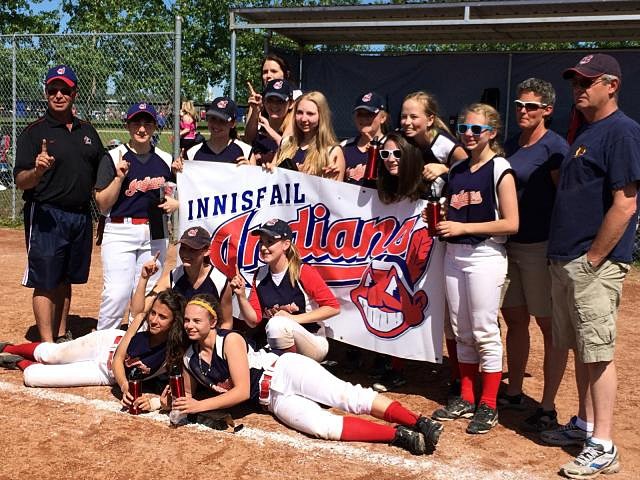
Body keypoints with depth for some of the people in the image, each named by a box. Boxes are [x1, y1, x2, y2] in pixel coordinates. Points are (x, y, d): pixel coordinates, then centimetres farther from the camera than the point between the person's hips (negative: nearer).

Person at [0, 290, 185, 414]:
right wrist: (125, 388, -41)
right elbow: (118, 358, -22)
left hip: (107, 375, -1)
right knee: (49, 354, 21)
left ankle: (22, 362, 38)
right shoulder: (142, 320, -29)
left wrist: (154, 402, -53)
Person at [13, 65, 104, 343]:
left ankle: (62, 337, 25)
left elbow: (99, 178, 18)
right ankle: (48, 347, 2)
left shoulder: (88, 132, 12)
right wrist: (37, 171, -32)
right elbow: (21, 182, -12)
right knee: (45, 283, -2)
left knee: (65, 280, 15)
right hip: (47, 216, -5)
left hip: (81, 216, 5)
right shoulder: (34, 132, -5)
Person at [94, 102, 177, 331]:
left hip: (155, 234, 4)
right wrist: (120, 177, -18)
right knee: (117, 293, -12)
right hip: (120, 232, -4)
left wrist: (176, 203, -2)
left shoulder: (166, 160, 9)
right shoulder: (113, 158, -2)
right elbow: (102, 205, -4)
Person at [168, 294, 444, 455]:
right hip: (274, 400, 4)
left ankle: (418, 423, -33)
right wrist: (177, 401, -2)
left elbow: (241, 391, -16)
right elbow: (190, 396, 21)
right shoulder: (189, 358, 7)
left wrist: (201, 405, -16)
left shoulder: (230, 340, -12)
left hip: (286, 371, -4)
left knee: (347, 397, -28)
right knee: (322, 426, -23)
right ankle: (398, 436, -30)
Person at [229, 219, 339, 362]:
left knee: (277, 324, -32)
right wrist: (241, 296, -14)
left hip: (314, 343, -5)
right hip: (277, 347, 5)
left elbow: (333, 307, -14)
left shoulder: (304, 272, -13)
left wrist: (293, 319, -18)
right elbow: (253, 321, 3)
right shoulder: (260, 276, 3)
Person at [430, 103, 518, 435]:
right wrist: (441, 223, 2)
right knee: (461, 331, 12)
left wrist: (462, 227, -16)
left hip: (485, 256, -7)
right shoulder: (456, 171, 13)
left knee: (484, 332, -3)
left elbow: (511, 223, -14)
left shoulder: (500, 170, -8)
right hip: (454, 255, 7)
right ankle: (466, 398, 23)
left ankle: (488, 406, 7)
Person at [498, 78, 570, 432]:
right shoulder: (510, 145, 13)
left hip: (540, 246, -8)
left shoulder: (555, 147, -10)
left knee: (550, 325, 0)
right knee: (514, 320, 15)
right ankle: (513, 393, 28)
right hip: (508, 244, 8)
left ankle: (548, 408, 7)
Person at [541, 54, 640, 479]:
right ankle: (585, 424, 28)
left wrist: (592, 260, -17)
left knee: (598, 351, -5)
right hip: (565, 261, 9)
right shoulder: (585, 133, 16)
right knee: (581, 348, 16)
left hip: (595, 264, -9)